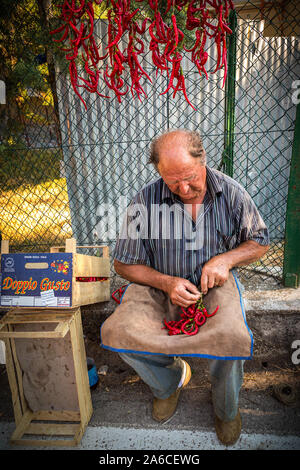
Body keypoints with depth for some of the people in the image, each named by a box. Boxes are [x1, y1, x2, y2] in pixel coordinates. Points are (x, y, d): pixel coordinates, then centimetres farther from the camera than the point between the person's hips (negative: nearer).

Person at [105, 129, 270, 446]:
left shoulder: (231, 193, -6)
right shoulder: (146, 200, -11)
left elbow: (260, 242, 6)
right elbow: (124, 263, -4)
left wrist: (226, 258, -14)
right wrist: (165, 282, -20)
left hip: (216, 293, 0)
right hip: (164, 297, 1)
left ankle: (226, 408, 15)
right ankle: (171, 379, 19)